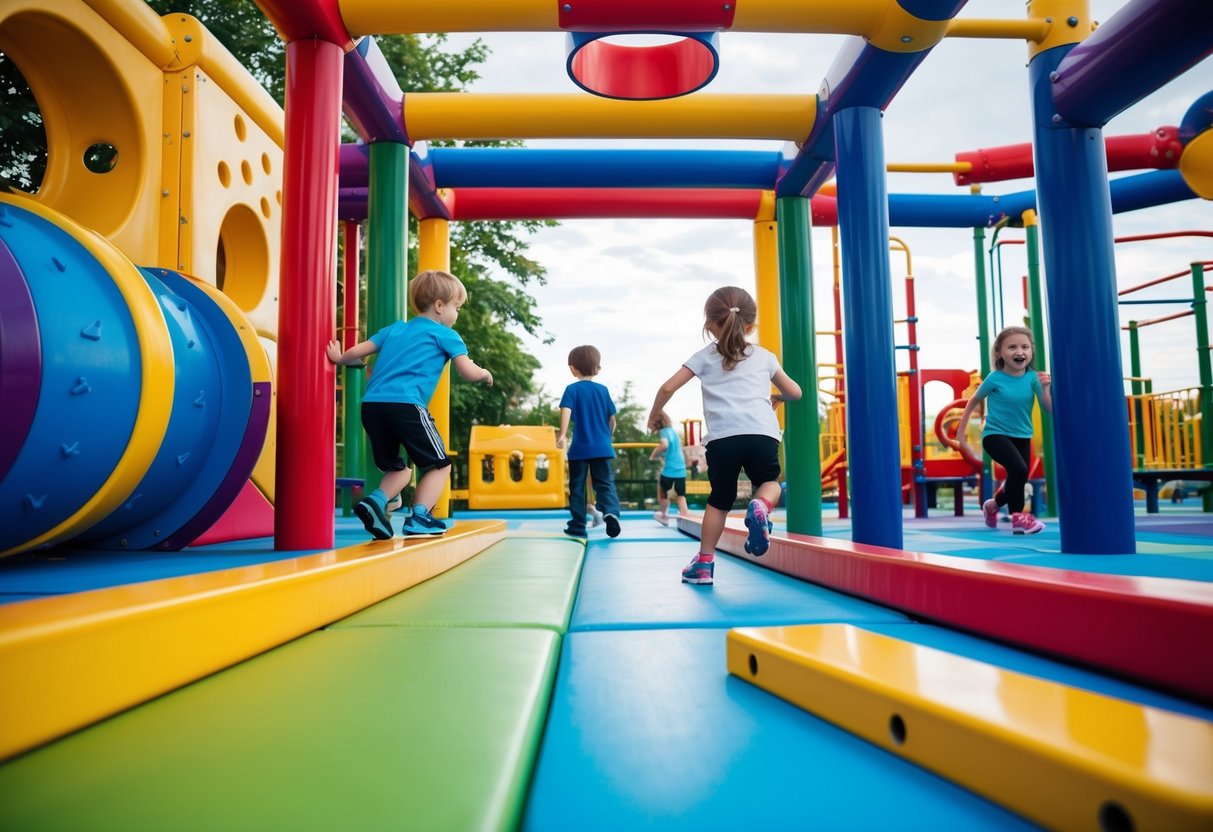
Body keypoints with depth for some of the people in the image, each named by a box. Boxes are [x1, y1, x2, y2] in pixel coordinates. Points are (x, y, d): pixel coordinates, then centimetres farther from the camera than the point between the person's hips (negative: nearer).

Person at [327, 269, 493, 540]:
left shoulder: (395, 328, 26)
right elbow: (467, 372, 2)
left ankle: (376, 501, -2)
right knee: (439, 464, 8)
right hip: (406, 405, -6)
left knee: (398, 469, 22)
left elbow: (357, 352, 23)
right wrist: (484, 373, 24)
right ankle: (419, 518, -3)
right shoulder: (446, 335, 10)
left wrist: (339, 359, 44)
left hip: (371, 404, 6)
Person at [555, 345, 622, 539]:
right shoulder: (603, 390, 7)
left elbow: (566, 410, -19)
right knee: (605, 483, 4)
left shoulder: (572, 389, -2)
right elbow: (612, 419, 10)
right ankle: (611, 511, -23)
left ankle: (578, 526, 13)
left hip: (579, 448, -2)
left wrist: (562, 434, -26)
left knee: (577, 487, 8)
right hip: (602, 448, 2)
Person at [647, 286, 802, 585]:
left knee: (719, 501, 13)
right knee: (769, 482, 23)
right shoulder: (764, 357, 22)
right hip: (762, 433, 0)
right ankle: (761, 507, -10)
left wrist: (654, 415, 28)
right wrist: (777, 398, 51)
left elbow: (667, 388, 11)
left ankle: (704, 562, 13)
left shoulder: (704, 357, 17)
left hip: (723, 437, 0)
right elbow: (794, 392, 28)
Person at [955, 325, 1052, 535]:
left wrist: (1045, 388, -26)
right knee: (1019, 469, -26)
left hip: (1022, 437, 4)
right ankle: (1018, 516, -8)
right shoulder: (995, 378, -14)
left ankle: (992, 505, 40)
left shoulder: (1032, 377, -8)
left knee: (1019, 478, 10)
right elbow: (974, 401, 2)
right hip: (995, 435, -4)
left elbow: (1050, 409, -9)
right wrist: (961, 429, 4)